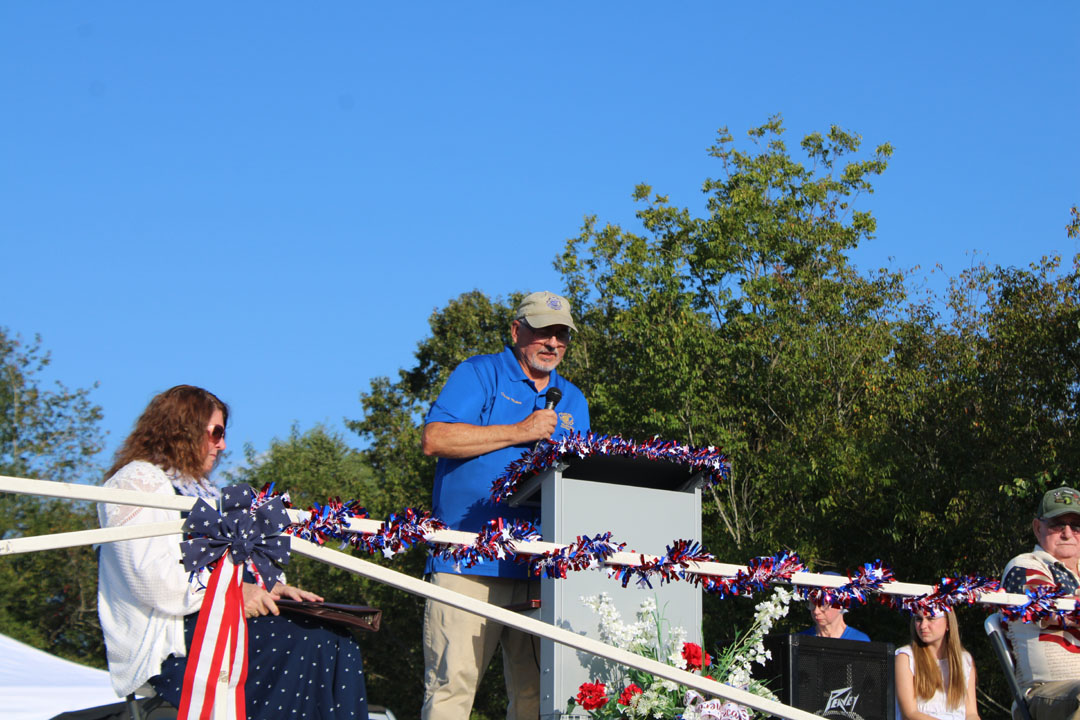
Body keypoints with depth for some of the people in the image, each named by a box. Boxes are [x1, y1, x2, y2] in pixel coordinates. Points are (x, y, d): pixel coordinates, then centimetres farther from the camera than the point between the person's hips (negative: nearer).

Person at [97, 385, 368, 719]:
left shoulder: (198, 488, 27)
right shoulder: (138, 481, -5)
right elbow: (152, 578, -18)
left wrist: (267, 588, 7)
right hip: (168, 646, -9)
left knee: (338, 643, -13)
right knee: (308, 643, -24)